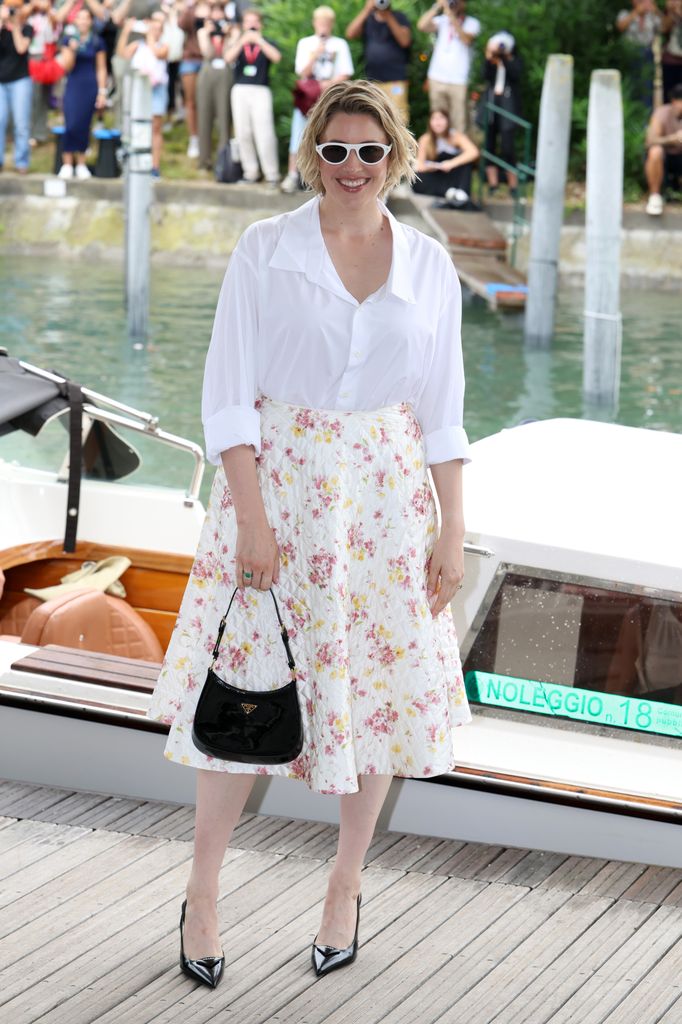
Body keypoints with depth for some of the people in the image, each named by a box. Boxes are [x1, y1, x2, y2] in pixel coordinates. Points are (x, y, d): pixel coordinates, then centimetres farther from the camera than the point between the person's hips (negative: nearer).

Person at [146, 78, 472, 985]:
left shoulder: (428, 265, 4)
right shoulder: (265, 250, -3)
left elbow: (442, 413, 6)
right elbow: (228, 396, -6)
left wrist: (451, 531, 1)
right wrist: (251, 517, -13)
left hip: (386, 496, 2)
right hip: (279, 482, -2)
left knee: (381, 687, 7)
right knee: (248, 689, 0)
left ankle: (346, 887, 25)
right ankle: (202, 893, 15)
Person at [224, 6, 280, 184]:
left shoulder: (267, 43, 10)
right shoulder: (238, 44, 15)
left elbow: (276, 57, -11)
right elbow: (228, 57, -5)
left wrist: (259, 40, -14)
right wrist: (243, 40, -15)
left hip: (261, 91, -3)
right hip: (240, 90, 3)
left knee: (264, 134, -12)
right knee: (243, 133, 1)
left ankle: (272, 174, -8)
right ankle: (250, 171, 8)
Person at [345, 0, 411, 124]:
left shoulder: (399, 17, 7)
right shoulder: (367, 19, 14)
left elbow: (405, 41, -9)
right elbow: (350, 34, -2)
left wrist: (388, 17, -14)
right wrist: (366, 11, -10)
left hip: (396, 80, -3)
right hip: (372, 80, 3)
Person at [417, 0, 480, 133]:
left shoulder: (472, 23, 2)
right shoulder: (442, 20, 7)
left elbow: (466, 39, -17)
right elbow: (422, 25, -8)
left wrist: (451, 15, -22)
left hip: (458, 81, -2)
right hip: (437, 78, 2)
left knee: (459, 123, -7)